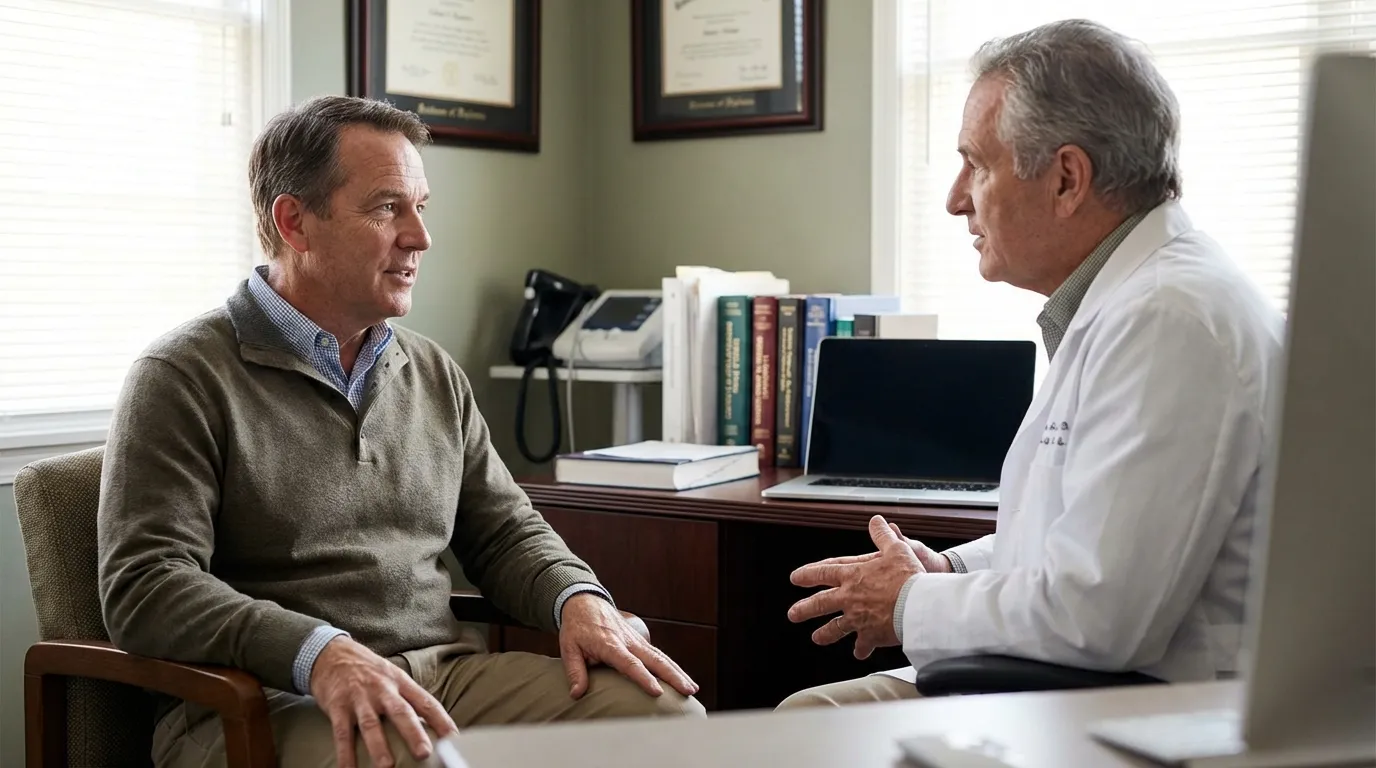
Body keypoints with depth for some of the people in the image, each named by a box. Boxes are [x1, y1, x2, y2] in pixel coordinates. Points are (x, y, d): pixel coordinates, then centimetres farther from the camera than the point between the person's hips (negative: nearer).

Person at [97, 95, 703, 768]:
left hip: (448, 675, 7)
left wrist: (580, 600, -2)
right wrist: (319, 653, -27)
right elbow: (145, 585, -12)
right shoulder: (184, 377, -2)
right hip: (274, 701, -7)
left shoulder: (435, 375, 19)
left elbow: (505, 531, 21)